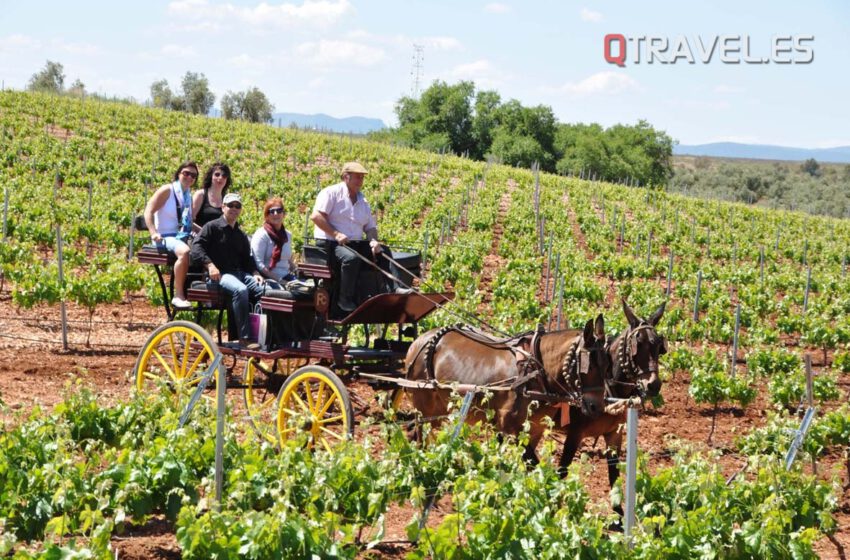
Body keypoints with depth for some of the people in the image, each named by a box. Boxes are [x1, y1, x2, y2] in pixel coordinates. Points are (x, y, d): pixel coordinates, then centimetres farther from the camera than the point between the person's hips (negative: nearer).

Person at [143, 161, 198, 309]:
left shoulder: (189, 195, 20)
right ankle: (178, 296, -33)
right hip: (167, 237, -7)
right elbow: (148, 211, -8)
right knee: (185, 252, -37)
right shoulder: (167, 190, -1)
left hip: (184, 236, 7)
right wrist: (153, 233, -20)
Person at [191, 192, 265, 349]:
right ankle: (245, 338, -36)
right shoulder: (212, 227, 4)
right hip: (220, 275, -7)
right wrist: (210, 265, -23)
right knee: (240, 290, -37)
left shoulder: (241, 235, 25)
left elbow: (247, 259, 25)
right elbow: (196, 248, -9)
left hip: (240, 273, 7)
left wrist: (255, 273, 5)